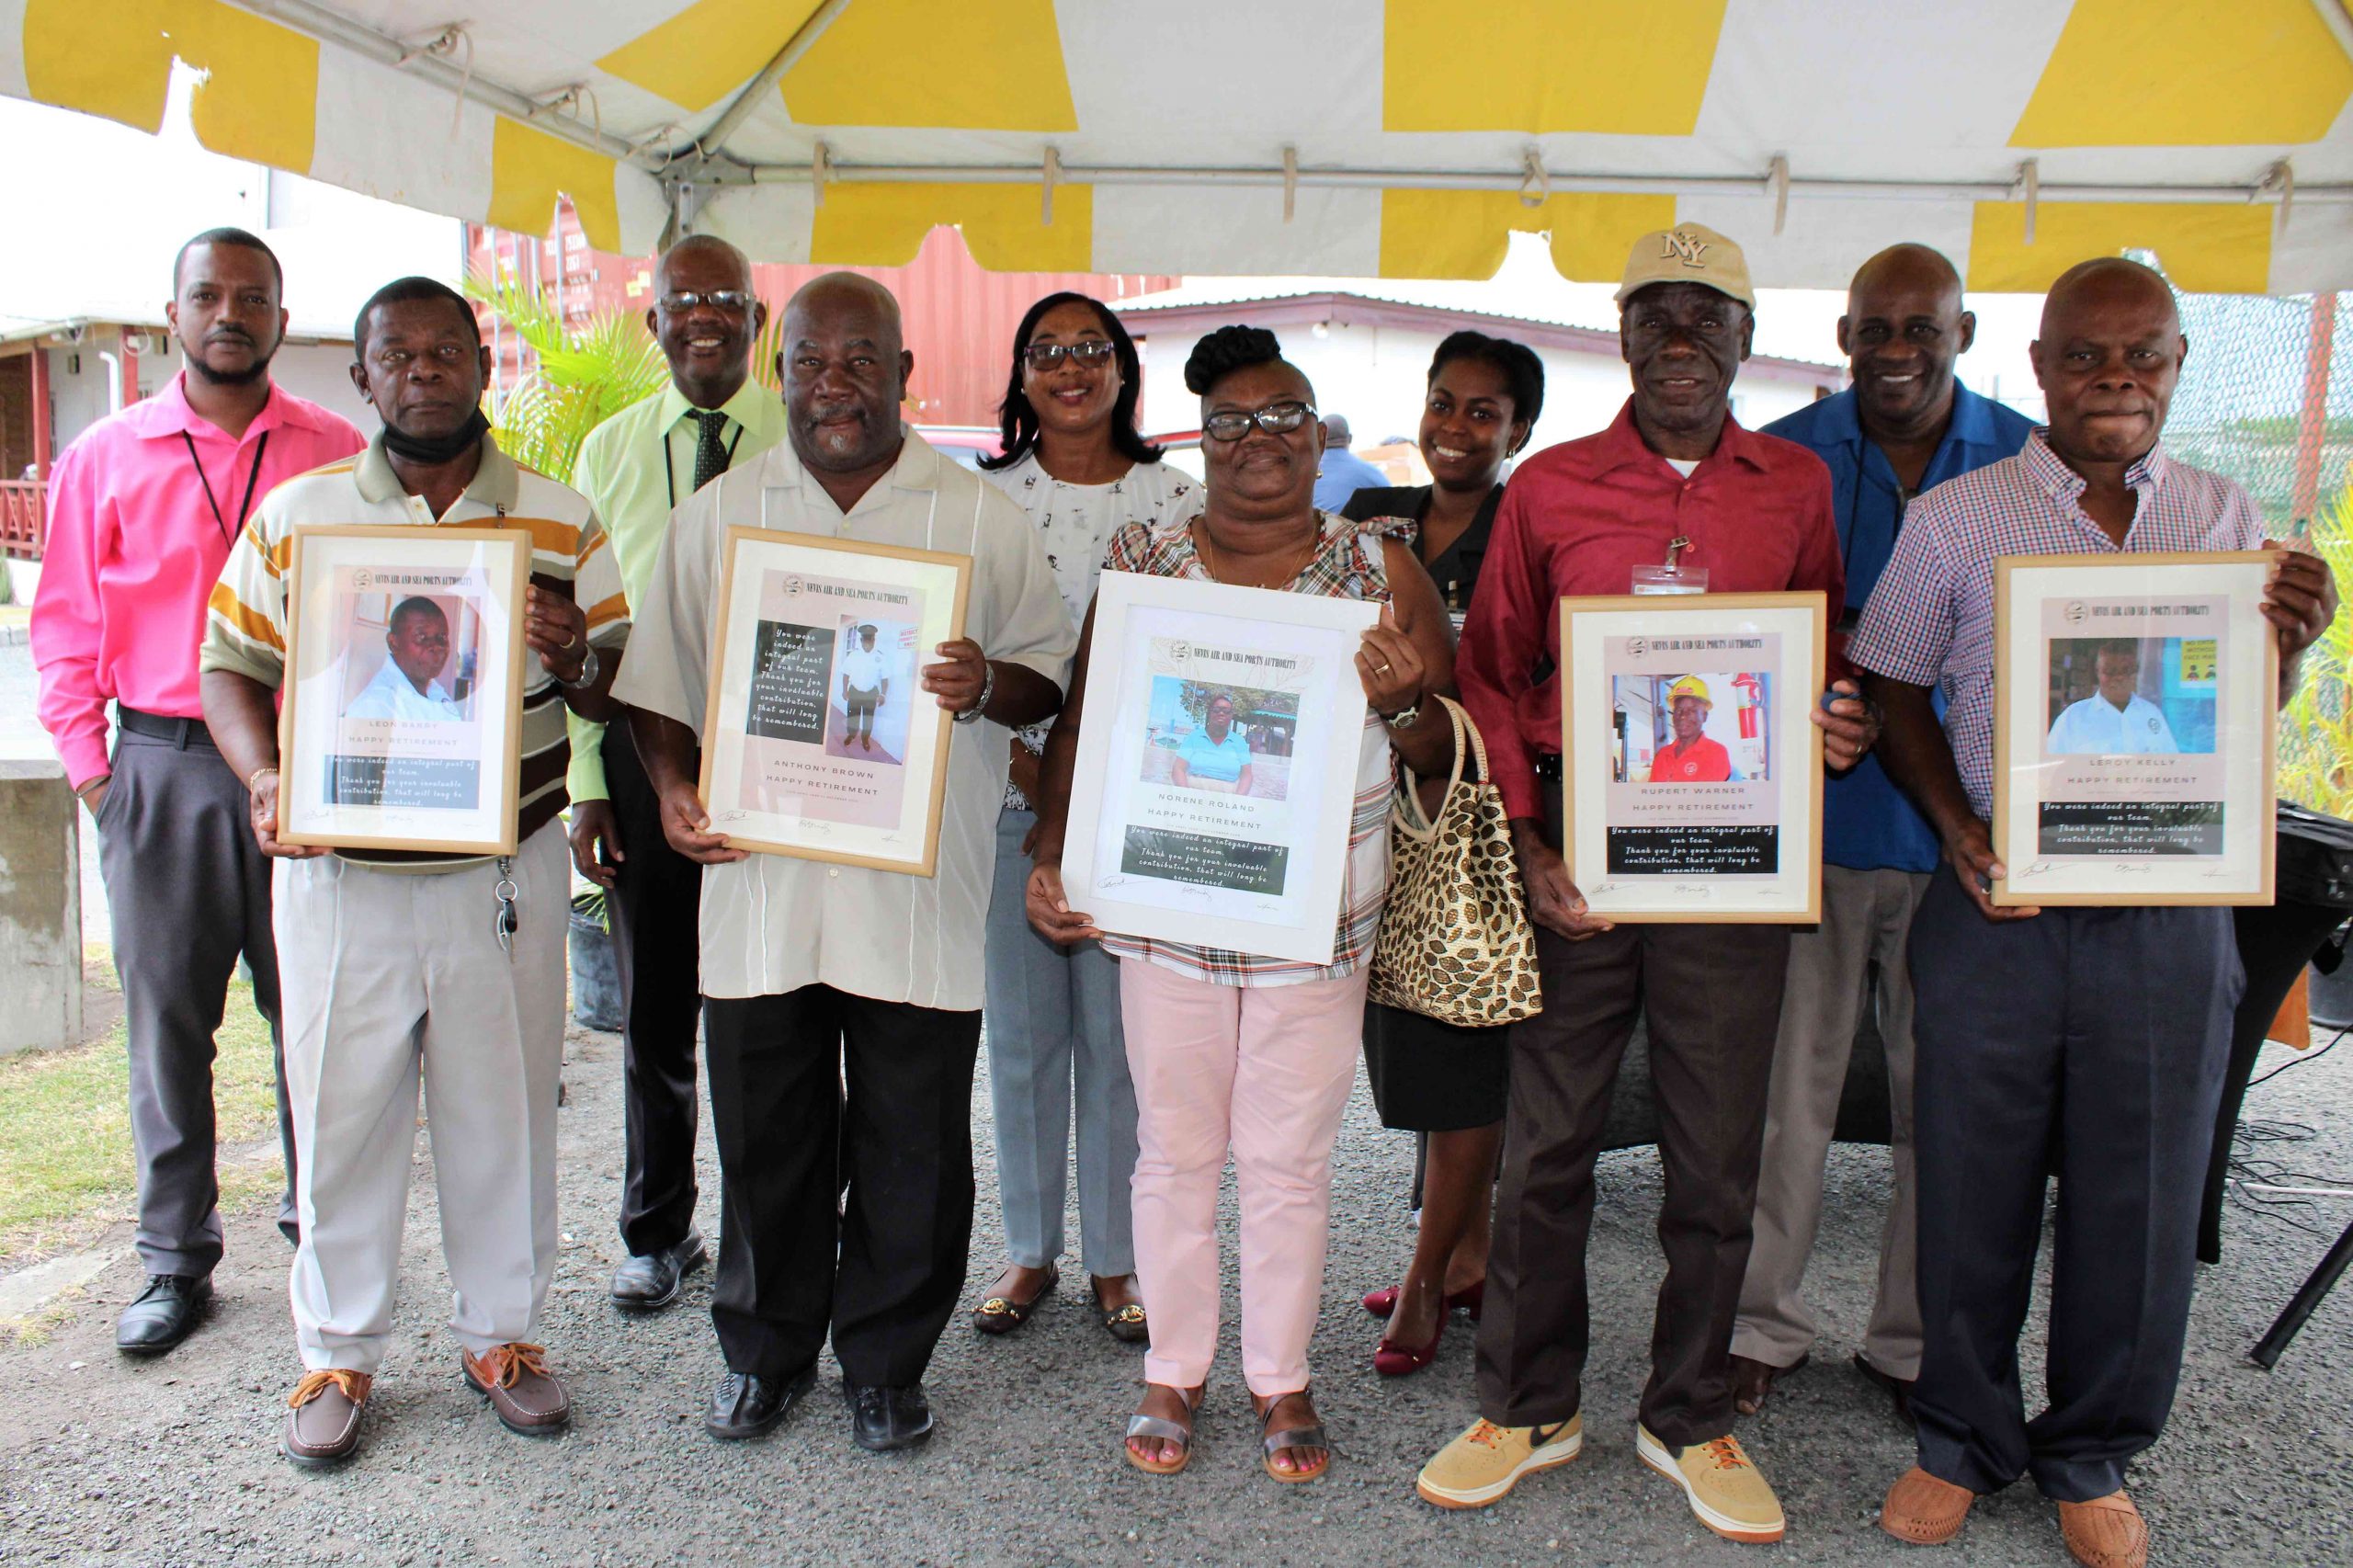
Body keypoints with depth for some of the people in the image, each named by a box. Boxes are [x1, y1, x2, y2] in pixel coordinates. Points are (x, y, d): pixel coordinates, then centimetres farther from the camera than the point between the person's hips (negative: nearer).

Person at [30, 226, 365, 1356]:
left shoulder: (337, 453, 5)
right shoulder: (104, 457, 8)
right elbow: (65, 626, 10)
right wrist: (89, 766, 3)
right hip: (160, 766, 1)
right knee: (165, 1016, 7)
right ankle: (175, 1262, 19)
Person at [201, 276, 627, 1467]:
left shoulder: (561, 521, 3)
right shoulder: (293, 514, 4)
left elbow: (620, 690, 5)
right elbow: (230, 667, 7)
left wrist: (572, 660, -18)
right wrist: (264, 779, -11)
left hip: (506, 871, 0)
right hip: (340, 875, 0)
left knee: (504, 1109, 10)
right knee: (340, 1111, 8)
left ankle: (502, 1332, 29)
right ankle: (338, 1352, 28)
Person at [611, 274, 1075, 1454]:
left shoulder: (981, 517, 5)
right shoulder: (717, 515, 10)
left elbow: (1051, 678, 5)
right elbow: (660, 681, 12)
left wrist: (988, 686, -16)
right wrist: (673, 789, -4)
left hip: (920, 894, -1)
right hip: (760, 881, 2)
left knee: (913, 1153, 7)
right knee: (764, 1139, 12)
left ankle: (884, 1362, 28)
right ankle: (764, 1353, 34)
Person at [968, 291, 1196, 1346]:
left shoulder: (1177, 499, 4)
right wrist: (1022, 758, -9)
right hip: (1010, 799, 1)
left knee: (1118, 1033, 4)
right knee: (1022, 1031, 8)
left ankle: (1116, 1257, 20)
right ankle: (1029, 1249, 25)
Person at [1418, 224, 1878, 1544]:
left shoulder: (1800, 486, 8)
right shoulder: (1549, 487, 4)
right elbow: (1491, 678, 6)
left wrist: (1846, 723, -8)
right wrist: (1526, 840, -5)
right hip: (1576, 844, -1)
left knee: (1719, 1147, 9)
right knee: (1548, 1137, 7)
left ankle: (1690, 1416, 28)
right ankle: (1530, 1406, 25)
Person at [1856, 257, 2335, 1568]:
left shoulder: (2226, 520, 8)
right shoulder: (1957, 518, 0)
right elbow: (1895, 690, 6)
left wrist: (2291, 644, -7)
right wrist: (1957, 828, -8)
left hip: (2166, 910, 2)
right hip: (1998, 907, -2)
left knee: (2141, 1198, 10)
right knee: (1975, 1186, 8)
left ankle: (2093, 1454, 32)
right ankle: (1968, 1436, 30)